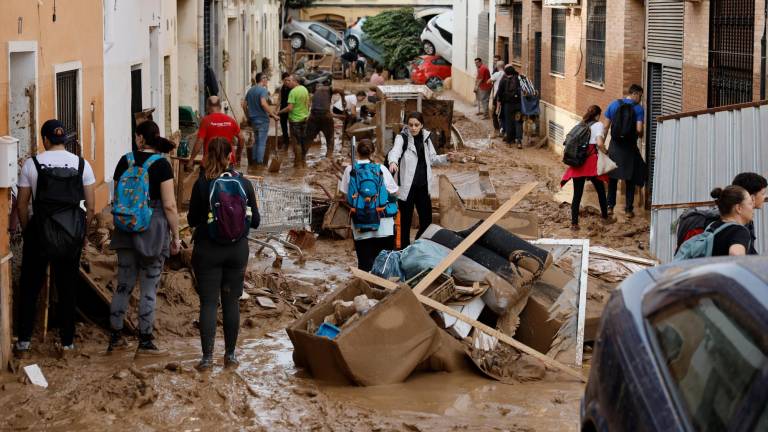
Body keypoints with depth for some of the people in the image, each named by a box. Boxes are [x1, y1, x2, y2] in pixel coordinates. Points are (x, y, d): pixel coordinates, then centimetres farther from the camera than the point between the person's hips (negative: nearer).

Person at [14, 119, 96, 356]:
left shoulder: (31, 164, -5)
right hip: (72, 234, 1)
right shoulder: (81, 164, -1)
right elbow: (90, 206, -1)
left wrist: (27, 230, 10)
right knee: (67, 288, 12)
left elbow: (22, 204, -3)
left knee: (29, 287, 11)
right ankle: (67, 342, 16)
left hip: (40, 230, -1)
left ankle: (24, 341, 12)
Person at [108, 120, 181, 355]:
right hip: (154, 229, -4)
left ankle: (115, 336, 18)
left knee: (124, 284, 14)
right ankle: (145, 341, 6)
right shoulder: (161, 164, -10)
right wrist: (176, 237, -3)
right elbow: (169, 205, -13)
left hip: (125, 229, 4)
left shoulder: (125, 161, 3)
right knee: (149, 287, 3)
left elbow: (116, 198, 10)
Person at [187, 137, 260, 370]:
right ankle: (230, 353, 15)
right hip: (237, 249, 2)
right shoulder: (244, 183, -4)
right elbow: (255, 221, 2)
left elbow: (192, 220, -3)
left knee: (208, 302, 1)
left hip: (207, 249, -2)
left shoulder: (202, 184, -11)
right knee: (232, 301, 11)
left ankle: (207, 356, -2)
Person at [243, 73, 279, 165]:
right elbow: (263, 103, -29)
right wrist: (273, 115, -25)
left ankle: (254, 159, 22)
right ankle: (260, 161, -1)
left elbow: (244, 105, 14)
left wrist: (249, 116, 25)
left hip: (253, 119, 7)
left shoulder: (250, 90, 10)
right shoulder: (263, 90, -14)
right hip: (262, 119, -7)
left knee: (257, 140, 20)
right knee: (262, 142, -1)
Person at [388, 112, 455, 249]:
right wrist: (393, 162, -52)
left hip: (423, 186, 5)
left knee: (426, 220, 12)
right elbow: (395, 151, -31)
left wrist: (445, 158, -1)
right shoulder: (402, 138, -10)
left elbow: (431, 158, 17)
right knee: (406, 221, 1)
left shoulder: (426, 137, 7)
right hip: (407, 186, -5)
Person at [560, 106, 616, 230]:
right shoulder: (598, 125, -4)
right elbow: (599, 144, -18)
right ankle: (605, 217, 30)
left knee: (577, 194, 4)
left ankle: (574, 223, 0)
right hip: (592, 162, -4)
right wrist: (605, 152, -1)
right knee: (600, 191, 16)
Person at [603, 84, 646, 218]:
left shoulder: (614, 105, 1)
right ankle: (629, 209, 10)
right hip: (630, 148, -2)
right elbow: (639, 129, -16)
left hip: (615, 146, 2)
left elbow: (605, 126, 0)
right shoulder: (638, 109, -9)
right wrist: (640, 136, 7)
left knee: (612, 177, 15)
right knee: (630, 179, 9)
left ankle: (610, 206, 16)